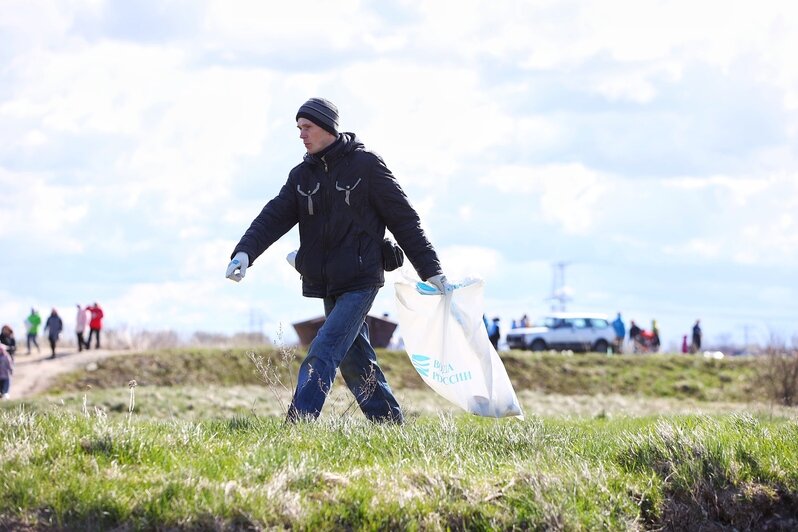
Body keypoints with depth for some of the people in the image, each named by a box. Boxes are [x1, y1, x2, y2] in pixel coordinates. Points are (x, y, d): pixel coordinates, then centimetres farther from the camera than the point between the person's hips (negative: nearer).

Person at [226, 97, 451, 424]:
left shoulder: (365, 165, -6)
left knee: (322, 354, -18)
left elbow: (403, 220, -3)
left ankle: (297, 425, -25)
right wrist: (245, 252, -21)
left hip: (360, 282, -7)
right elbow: (275, 216, -2)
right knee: (355, 362, 12)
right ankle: (390, 423, 23)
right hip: (327, 285, 7)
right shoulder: (302, 174, 10)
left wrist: (432, 272, -3)